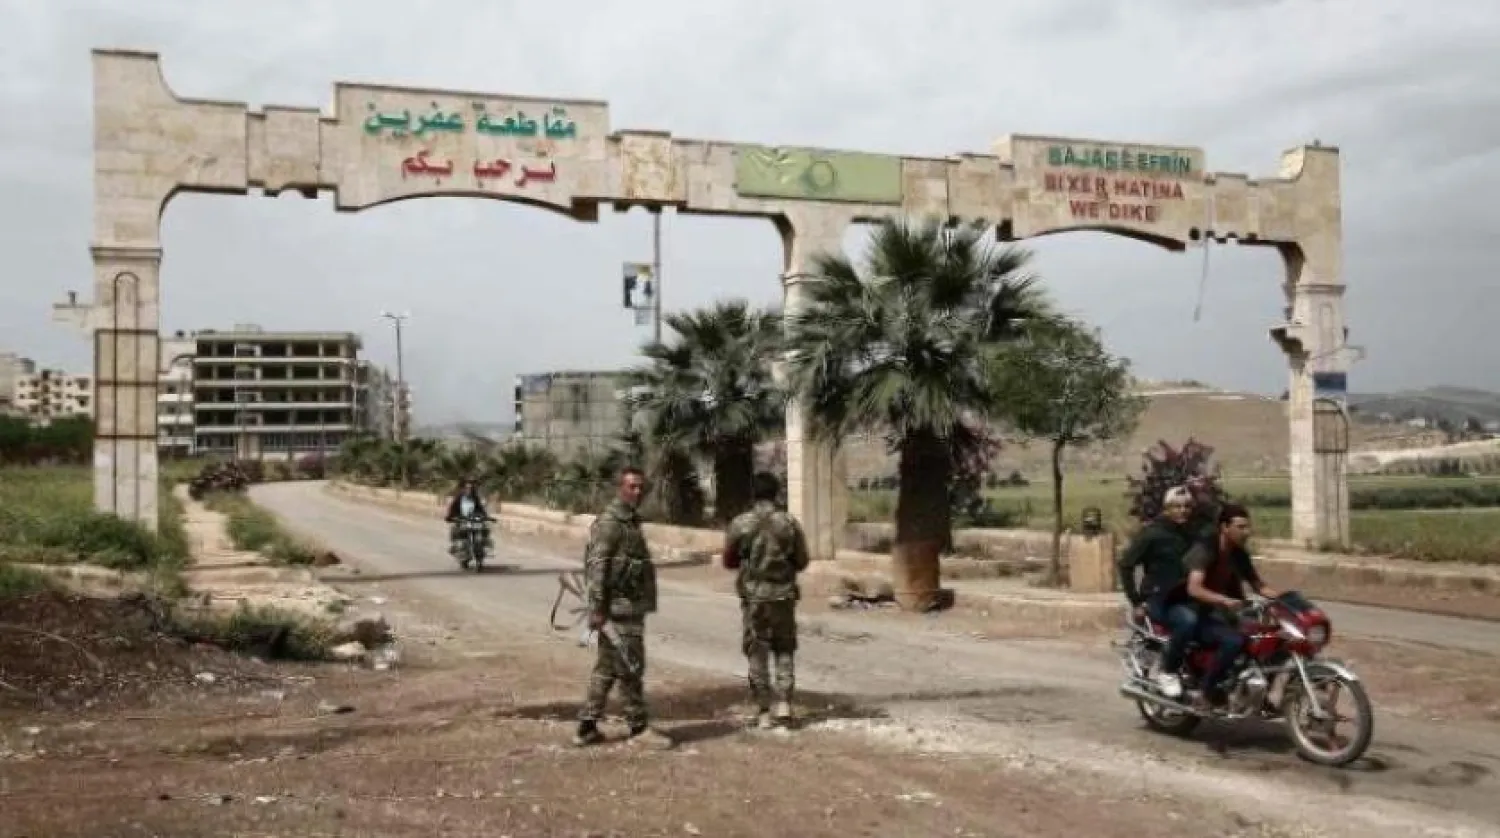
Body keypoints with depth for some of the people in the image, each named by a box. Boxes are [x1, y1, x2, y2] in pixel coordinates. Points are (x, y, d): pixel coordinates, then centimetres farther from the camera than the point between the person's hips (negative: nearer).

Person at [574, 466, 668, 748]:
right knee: (630, 667, -2)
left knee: (606, 668, 12)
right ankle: (638, 727, 8)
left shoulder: (631, 520, 17)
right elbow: (597, 566, -19)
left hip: (631, 606, 10)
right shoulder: (610, 521, -14)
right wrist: (597, 608, -23)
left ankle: (587, 727, 17)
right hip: (619, 608, -10)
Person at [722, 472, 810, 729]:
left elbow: (728, 561, 2)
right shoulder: (789, 523, -5)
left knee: (757, 653, 7)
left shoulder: (740, 524, -6)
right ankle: (784, 704, 3)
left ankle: (763, 711, 7)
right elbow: (801, 562, 2)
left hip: (753, 595, 0)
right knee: (784, 650, 13)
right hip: (783, 595, 1)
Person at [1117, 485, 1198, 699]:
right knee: (1188, 621, -35)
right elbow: (1126, 564, -7)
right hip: (1159, 600, -6)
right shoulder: (1152, 533, -4)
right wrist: (1136, 601, -10)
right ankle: (1166, 670, -16)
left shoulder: (1192, 534, 15)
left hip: (1185, 599, 6)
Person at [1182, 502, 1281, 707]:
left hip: (1226, 615, 8)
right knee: (1234, 641, -35)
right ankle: (1207, 687, -20)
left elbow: (1258, 586, 11)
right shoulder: (1204, 550, -17)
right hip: (1201, 617, -8)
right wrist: (1224, 600, -47)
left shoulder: (1240, 554, 7)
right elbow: (1194, 589, -31)